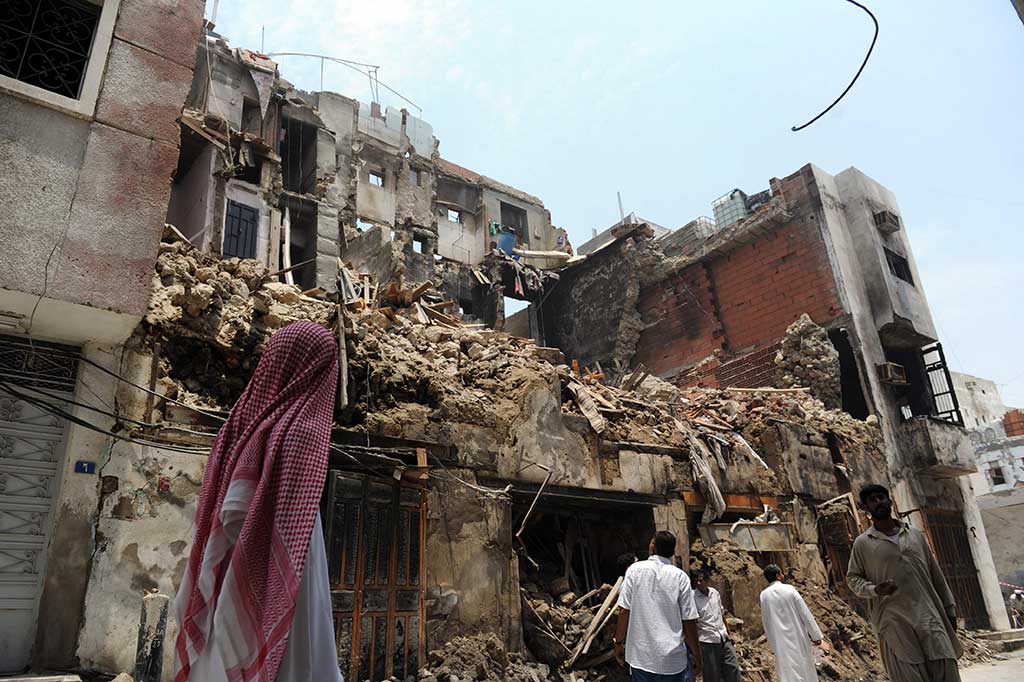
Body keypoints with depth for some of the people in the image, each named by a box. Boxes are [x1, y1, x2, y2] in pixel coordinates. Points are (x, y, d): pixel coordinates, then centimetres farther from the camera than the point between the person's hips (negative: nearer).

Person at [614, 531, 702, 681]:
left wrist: (619, 642, 6)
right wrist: (696, 655, 6)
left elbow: (624, 611, -6)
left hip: (640, 656, 1)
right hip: (671, 660, 0)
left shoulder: (634, 570, -4)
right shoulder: (680, 576, -5)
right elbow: (689, 620, -6)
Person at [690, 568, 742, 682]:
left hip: (724, 639, 5)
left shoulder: (715, 593, 4)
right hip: (708, 642, -5)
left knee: (733, 670, 9)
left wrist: (729, 633, 19)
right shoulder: (692, 597, -13)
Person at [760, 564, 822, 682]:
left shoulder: (764, 595, -3)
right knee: (805, 668, 17)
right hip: (798, 636, -1)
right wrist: (815, 635, 0)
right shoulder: (789, 589, -11)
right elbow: (805, 613, -8)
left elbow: (765, 620, 6)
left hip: (781, 641, 1)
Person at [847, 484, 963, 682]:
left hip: (928, 615, 3)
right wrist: (874, 590, -11)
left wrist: (949, 609, 13)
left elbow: (936, 574, 17)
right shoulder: (862, 543, 4)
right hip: (895, 621, -3)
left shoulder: (915, 534, 14)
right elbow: (852, 577, 8)